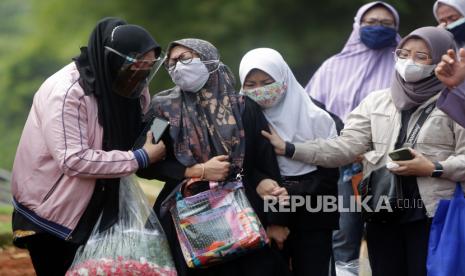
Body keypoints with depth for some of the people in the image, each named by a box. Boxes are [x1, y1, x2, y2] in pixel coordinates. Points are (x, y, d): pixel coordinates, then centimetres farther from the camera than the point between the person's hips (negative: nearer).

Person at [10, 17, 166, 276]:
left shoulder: (130, 87, -2)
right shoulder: (66, 92, -26)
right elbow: (74, 160, -31)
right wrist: (140, 158, -29)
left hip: (93, 210, 7)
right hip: (49, 212, -7)